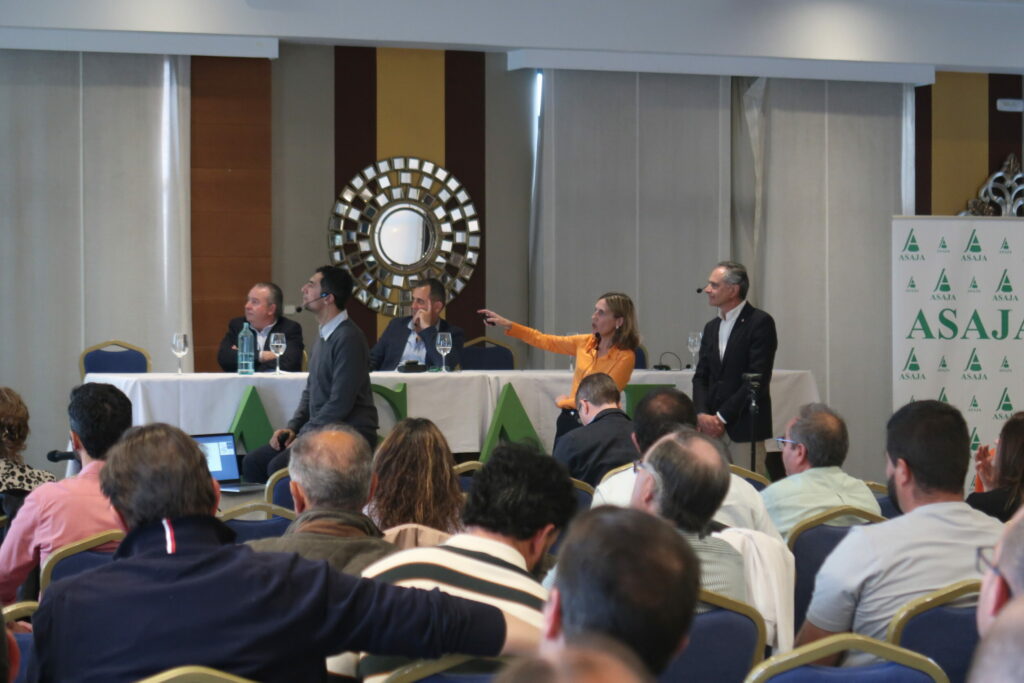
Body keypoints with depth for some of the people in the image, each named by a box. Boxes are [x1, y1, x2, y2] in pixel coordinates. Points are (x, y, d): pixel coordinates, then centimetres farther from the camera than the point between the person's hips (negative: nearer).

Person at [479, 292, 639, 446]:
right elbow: (546, 341, 12)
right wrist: (508, 325, 6)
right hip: (568, 420, 6)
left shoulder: (625, 357, -15)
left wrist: (563, 402, -1)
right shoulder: (586, 342, 4)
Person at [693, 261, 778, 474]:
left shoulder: (760, 322, -6)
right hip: (711, 427, 6)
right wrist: (702, 415, -4)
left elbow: (758, 378, -12)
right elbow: (700, 376, 14)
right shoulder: (711, 328, 17)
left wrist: (722, 417, -12)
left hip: (745, 427, -6)